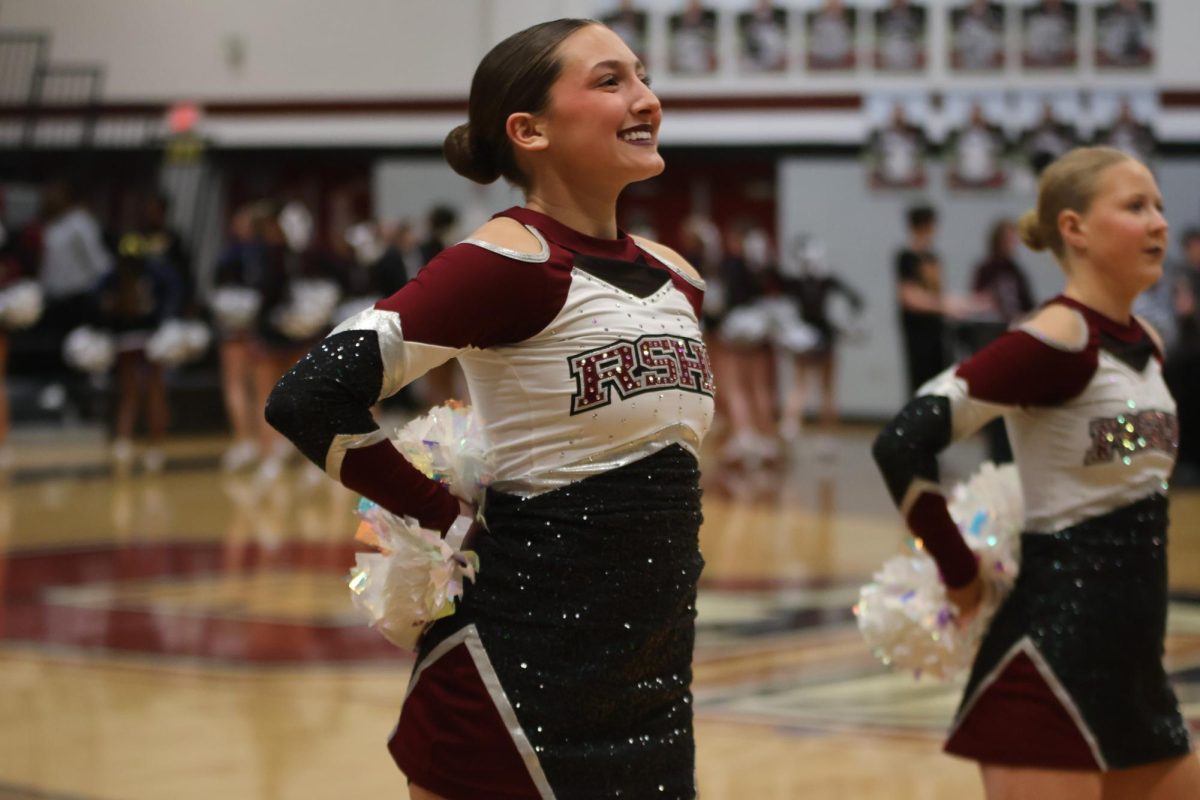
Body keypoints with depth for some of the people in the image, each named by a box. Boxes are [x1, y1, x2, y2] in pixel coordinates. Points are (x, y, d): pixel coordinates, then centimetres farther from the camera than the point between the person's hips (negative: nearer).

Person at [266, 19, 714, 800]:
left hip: (654, 674, 7)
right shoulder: (513, 260, -14)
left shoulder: (675, 280, 7)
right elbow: (310, 400, -22)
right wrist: (446, 516, -11)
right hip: (522, 665, -7)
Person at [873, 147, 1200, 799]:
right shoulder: (1057, 341, -16)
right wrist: (961, 576, -14)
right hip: (1054, 654, -9)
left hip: (1133, 662, 9)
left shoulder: (1145, 346, 8)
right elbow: (902, 445, -24)